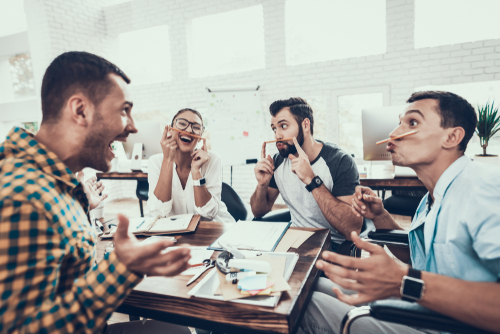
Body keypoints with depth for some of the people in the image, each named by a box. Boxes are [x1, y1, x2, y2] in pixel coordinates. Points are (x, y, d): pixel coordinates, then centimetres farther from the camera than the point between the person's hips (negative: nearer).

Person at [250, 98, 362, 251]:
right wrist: (262, 185, -14)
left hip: (334, 244, -5)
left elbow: (353, 230, -27)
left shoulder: (340, 162, -17)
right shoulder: (279, 161, -1)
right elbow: (259, 212, 8)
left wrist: (311, 180, -32)